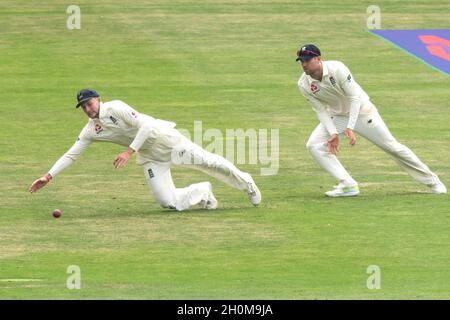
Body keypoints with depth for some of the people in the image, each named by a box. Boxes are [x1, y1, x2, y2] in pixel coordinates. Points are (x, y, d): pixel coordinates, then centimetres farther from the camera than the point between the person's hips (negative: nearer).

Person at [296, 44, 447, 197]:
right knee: (314, 145, -17)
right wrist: (333, 133, -23)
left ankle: (432, 180, 12)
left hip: (360, 111, -4)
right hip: (337, 116, 4)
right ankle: (348, 185, -14)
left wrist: (350, 128, -34)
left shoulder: (337, 69, -29)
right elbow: (321, 110, -9)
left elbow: (355, 98, -26)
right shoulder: (304, 84, -15)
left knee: (392, 146, -2)